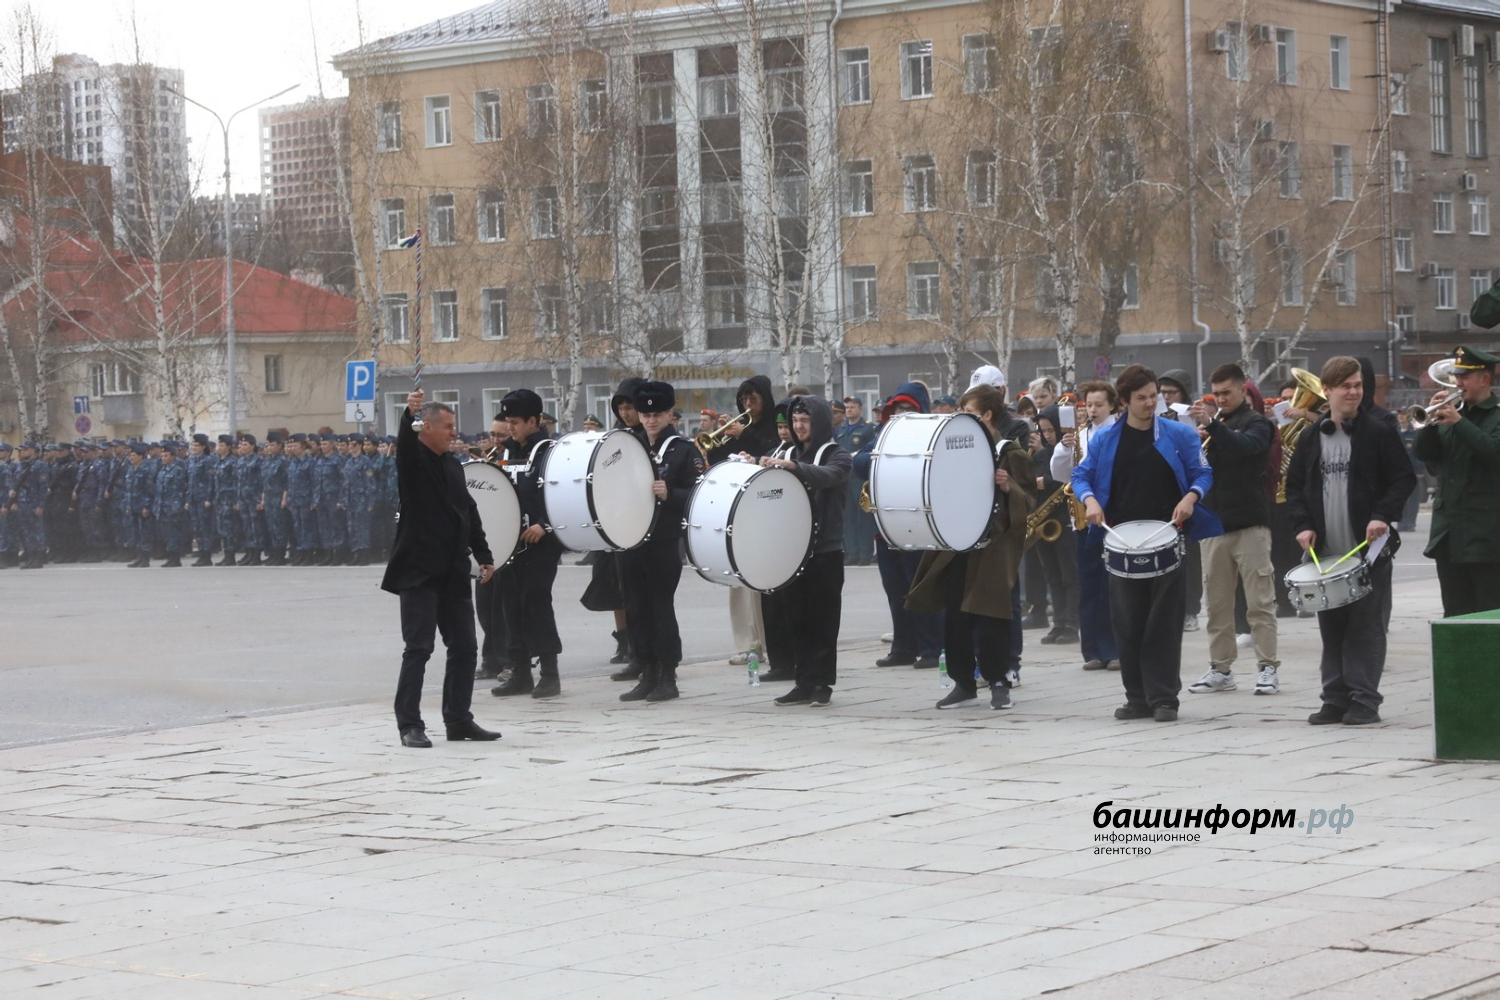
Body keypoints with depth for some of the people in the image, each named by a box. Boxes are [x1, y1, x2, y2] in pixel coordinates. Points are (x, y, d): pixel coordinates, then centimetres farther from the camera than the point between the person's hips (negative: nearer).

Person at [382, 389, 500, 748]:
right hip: (419, 571, -7)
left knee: (464, 648, 7)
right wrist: (409, 413, -47)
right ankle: (410, 725, -2)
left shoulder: (453, 465, 16)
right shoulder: (413, 460, -5)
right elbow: (404, 443, -28)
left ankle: (458, 720, 16)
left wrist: (483, 554, 13)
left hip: (453, 573, 7)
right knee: (419, 648, -7)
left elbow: (469, 511, 19)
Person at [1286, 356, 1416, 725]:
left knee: (1366, 625, -2)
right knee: (1332, 628, 7)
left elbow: (1404, 479, -4)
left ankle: (1364, 699, 2)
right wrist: (1303, 524, -2)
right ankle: (1336, 698, 13)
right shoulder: (1311, 437, 10)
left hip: (1369, 546, -4)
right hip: (1325, 550, 4)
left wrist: (1383, 516, -17)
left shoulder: (1379, 431, -2)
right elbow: (1295, 485, 13)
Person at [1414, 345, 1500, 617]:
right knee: (1455, 611, 10)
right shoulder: (1452, 412, 16)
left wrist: (1458, 422, -21)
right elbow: (1424, 454, 11)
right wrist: (1431, 421, -6)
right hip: (1449, 532, 7)